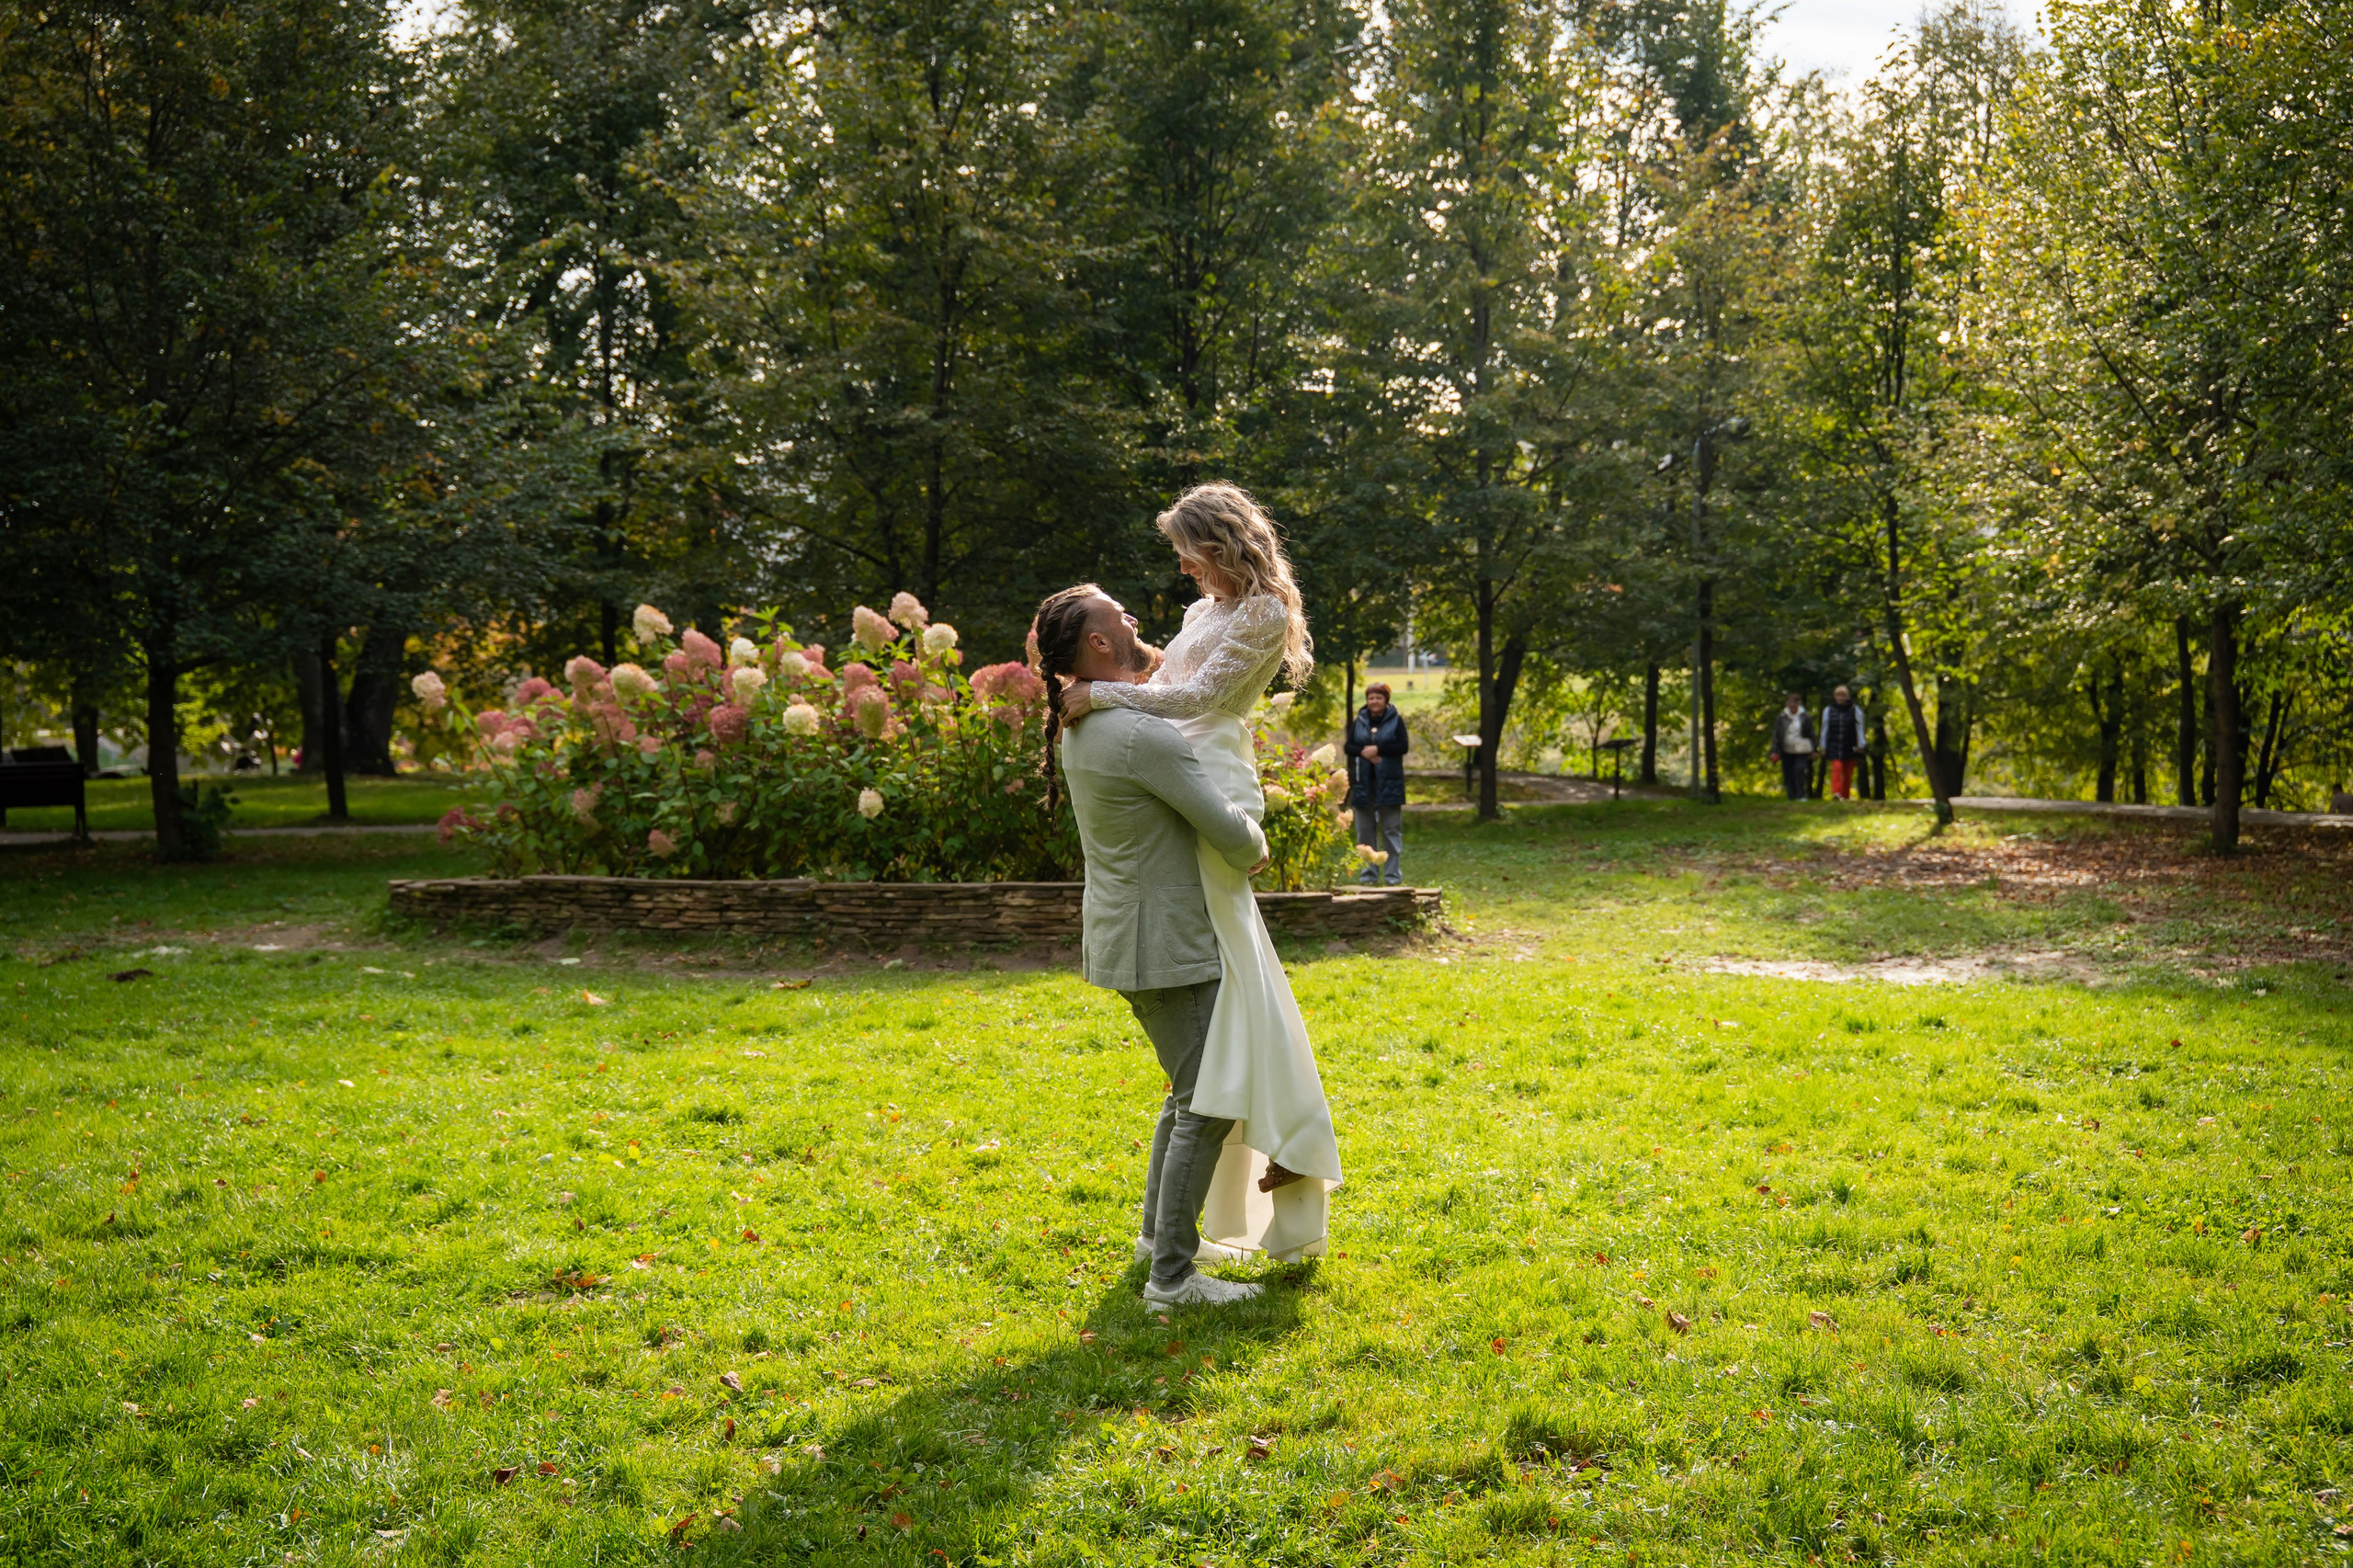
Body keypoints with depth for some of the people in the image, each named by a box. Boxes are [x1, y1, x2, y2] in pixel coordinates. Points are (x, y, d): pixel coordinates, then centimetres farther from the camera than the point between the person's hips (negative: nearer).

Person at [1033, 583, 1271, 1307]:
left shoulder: (1080, 727, 6)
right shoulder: (1144, 736, -24)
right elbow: (1230, 832, -20)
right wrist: (1255, 850, 4)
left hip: (1129, 937, 10)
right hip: (1168, 945, -10)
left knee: (1193, 1091, 23)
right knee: (1208, 1105, -5)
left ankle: (1162, 1232, 32)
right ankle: (1171, 1275, -2)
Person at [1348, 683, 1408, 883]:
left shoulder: (1396, 720, -1)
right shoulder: (1359, 721, 8)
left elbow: (1403, 746, -8)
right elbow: (1348, 747, 7)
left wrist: (1378, 749, -16)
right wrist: (1363, 752, -13)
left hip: (1389, 783, -3)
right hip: (1363, 782, 3)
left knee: (1391, 829, 0)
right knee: (1365, 829, 7)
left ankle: (1394, 873, 4)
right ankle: (1369, 871, 16)